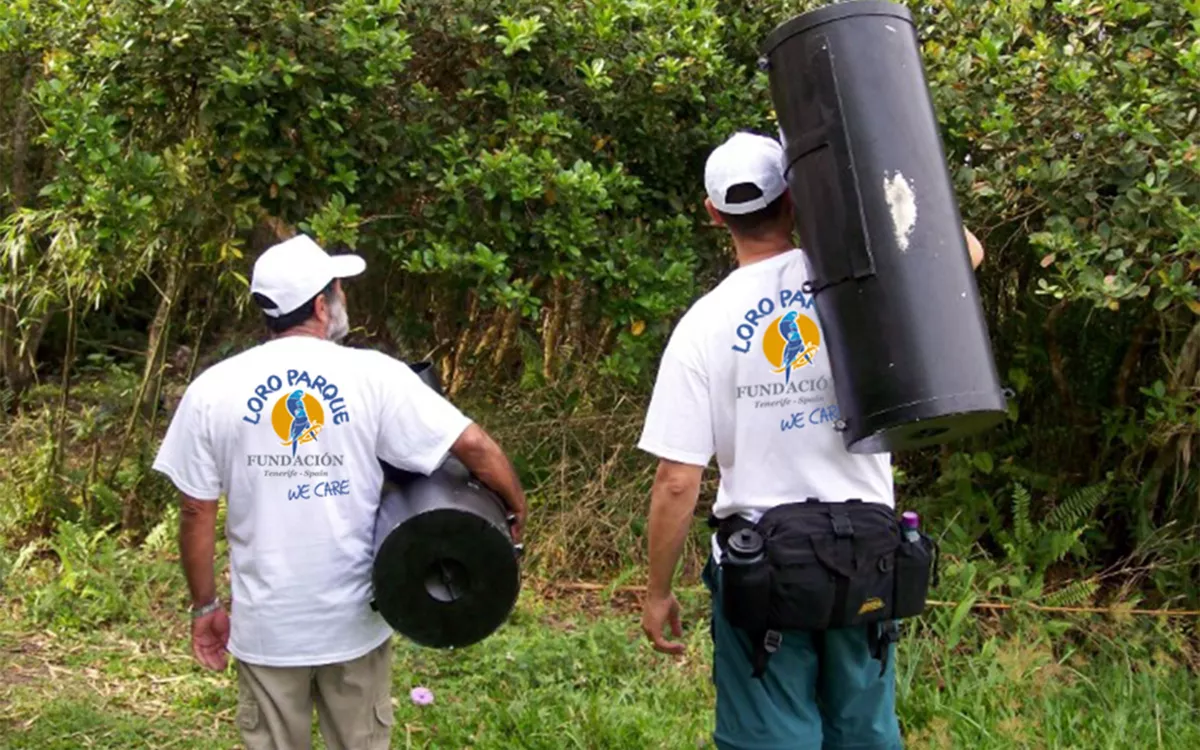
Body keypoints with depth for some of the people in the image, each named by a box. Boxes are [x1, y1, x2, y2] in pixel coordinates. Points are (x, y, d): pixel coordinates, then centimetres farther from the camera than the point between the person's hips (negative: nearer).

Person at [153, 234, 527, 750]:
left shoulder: (213, 390, -5)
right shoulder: (374, 376, -10)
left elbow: (197, 513, -1)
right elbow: (473, 445, -11)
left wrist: (205, 606, 10)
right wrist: (516, 507, 6)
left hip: (267, 625, 1)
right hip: (355, 618, -1)